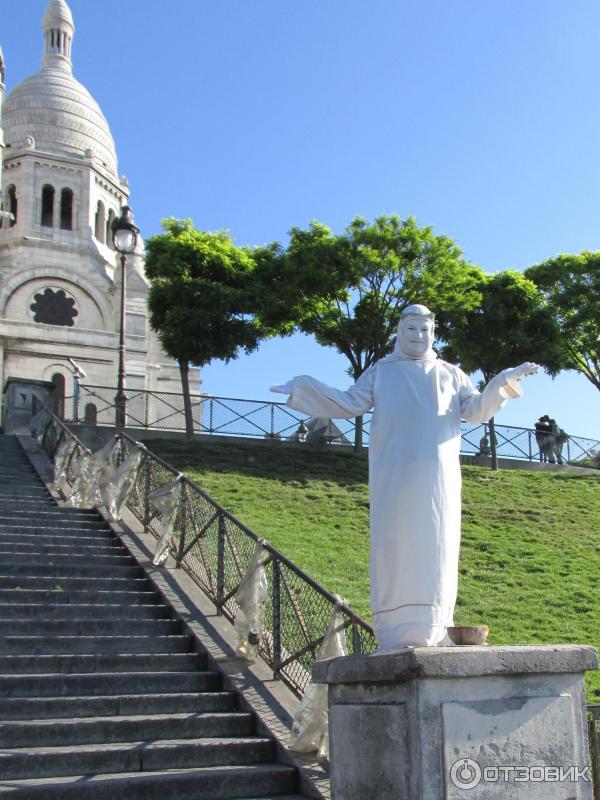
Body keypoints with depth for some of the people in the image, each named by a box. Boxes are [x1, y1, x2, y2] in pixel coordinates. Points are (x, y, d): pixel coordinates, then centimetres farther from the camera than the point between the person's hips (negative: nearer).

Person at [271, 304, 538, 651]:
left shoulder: (450, 374, 19)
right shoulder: (380, 371, 17)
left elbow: (476, 411, 10)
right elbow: (349, 404, 11)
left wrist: (505, 381, -4)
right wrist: (301, 389, 4)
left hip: (438, 476, 1)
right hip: (394, 476, -1)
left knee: (435, 547, -4)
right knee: (394, 546, -6)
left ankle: (432, 633, 0)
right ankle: (395, 634, -4)